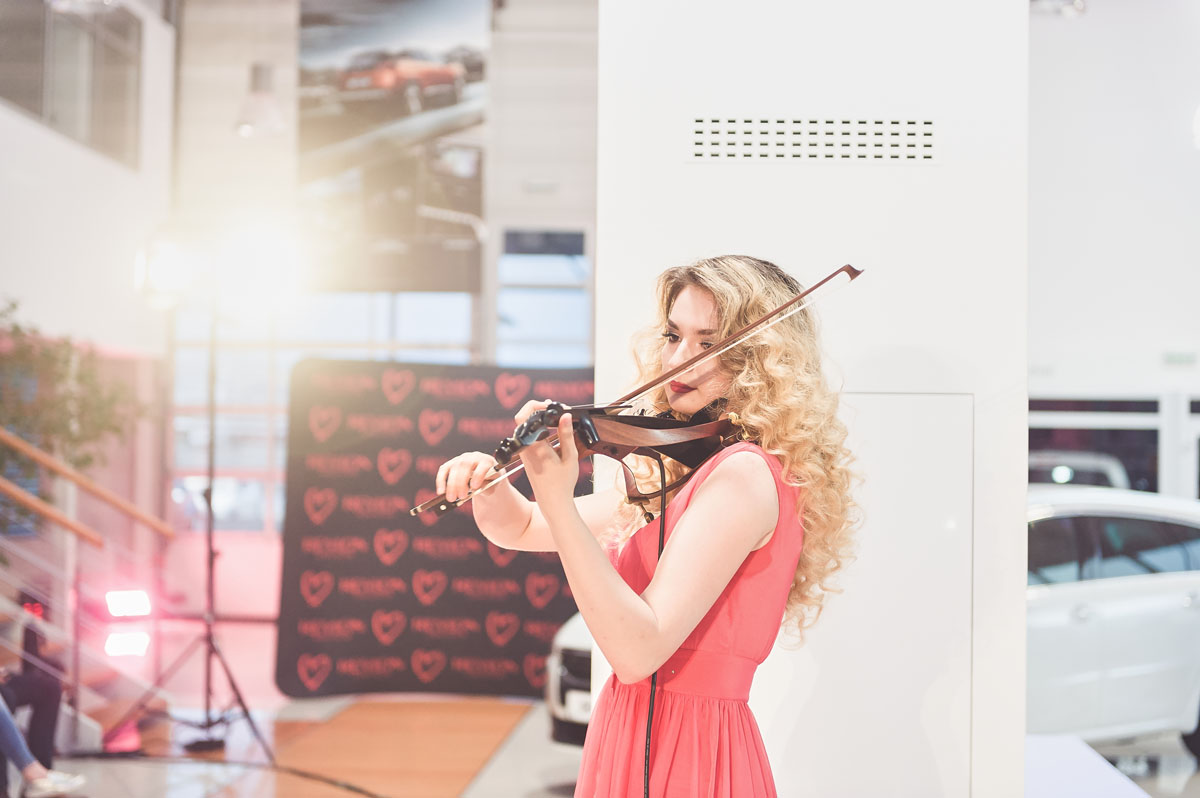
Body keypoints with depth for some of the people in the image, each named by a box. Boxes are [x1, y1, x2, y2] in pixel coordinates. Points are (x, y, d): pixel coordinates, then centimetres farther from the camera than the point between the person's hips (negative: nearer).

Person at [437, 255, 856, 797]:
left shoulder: (747, 474, -18)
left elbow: (638, 651, -26)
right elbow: (522, 529, 13)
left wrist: (557, 502, -30)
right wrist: (488, 487, -9)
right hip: (632, 744, 8)